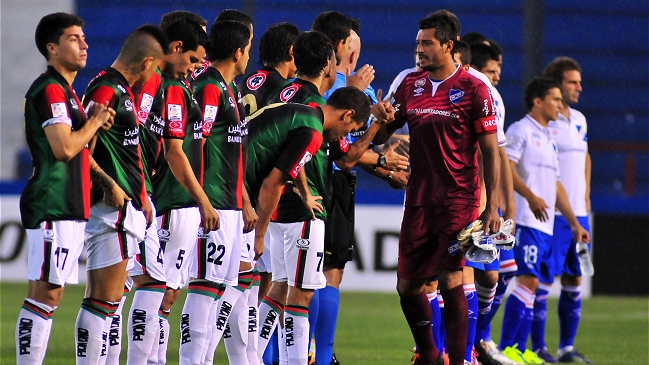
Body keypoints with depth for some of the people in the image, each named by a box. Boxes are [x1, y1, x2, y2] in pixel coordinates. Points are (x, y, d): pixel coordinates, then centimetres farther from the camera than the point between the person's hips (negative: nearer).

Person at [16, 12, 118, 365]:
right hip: (52, 207, -10)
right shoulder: (50, 90, -12)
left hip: (70, 209, 10)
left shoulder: (66, 91, 21)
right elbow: (64, 148, -22)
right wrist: (96, 122, -7)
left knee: (50, 294, 9)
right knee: (44, 294, -12)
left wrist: (107, 181, 13)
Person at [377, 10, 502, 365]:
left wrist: (491, 207, -9)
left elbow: (490, 150, -4)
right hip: (418, 199, 5)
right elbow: (381, 133, 18)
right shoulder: (410, 85, 10)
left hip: (458, 199, -5)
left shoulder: (473, 89, -5)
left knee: (450, 280, -10)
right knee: (407, 285, 6)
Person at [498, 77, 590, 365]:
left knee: (533, 283, 7)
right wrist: (530, 196, -29)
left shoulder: (548, 139, 24)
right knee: (528, 280, -16)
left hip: (546, 226, 9)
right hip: (526, 221, -9)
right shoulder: (521, 131, -4)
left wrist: (574, 223, 24)